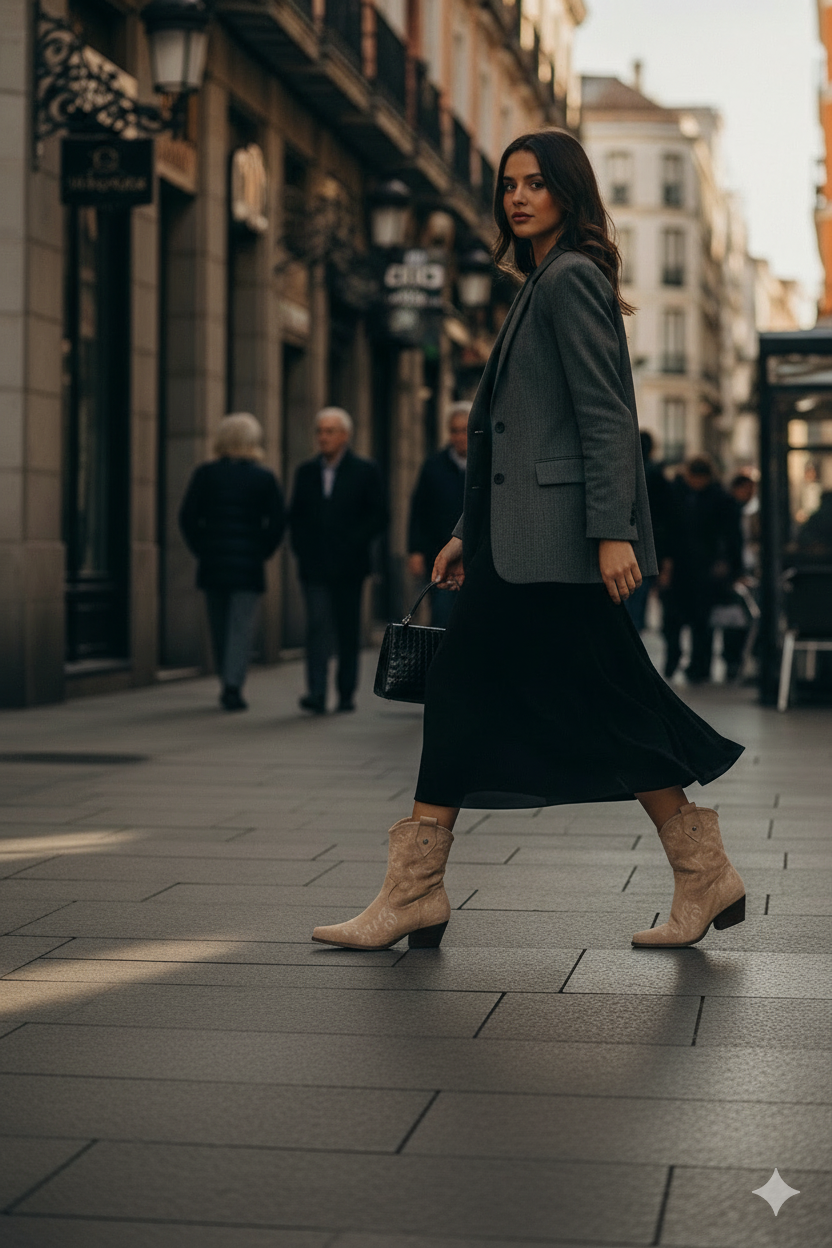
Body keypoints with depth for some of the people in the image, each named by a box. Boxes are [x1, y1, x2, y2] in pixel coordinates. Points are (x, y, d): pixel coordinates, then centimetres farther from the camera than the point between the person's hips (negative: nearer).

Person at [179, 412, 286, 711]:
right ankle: (233, 686, -12)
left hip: (212, 563, 2)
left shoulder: (205, 474, 0)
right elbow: (277, 522, -6)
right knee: (241, 627, -1)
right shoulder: (264, 478, -2)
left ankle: (228, 684, 23)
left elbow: (187, 516, -3)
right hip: (248, 564, -2)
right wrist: (262, 552, 5)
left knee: (219, 627, 13)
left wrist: (200, 549, 6)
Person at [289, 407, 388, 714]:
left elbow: (379, 516, 0)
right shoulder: (306, 472, 12)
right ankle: (316, 694, -17)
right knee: (318, 626, -11)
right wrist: (301, 547, 1)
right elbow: (295, 516, 16)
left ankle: (346, 693, 16)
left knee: (348, 631, 6)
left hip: (348, 566, -1)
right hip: (314, 567, 1)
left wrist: (352, 545, -9)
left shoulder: (365, 471, 2)